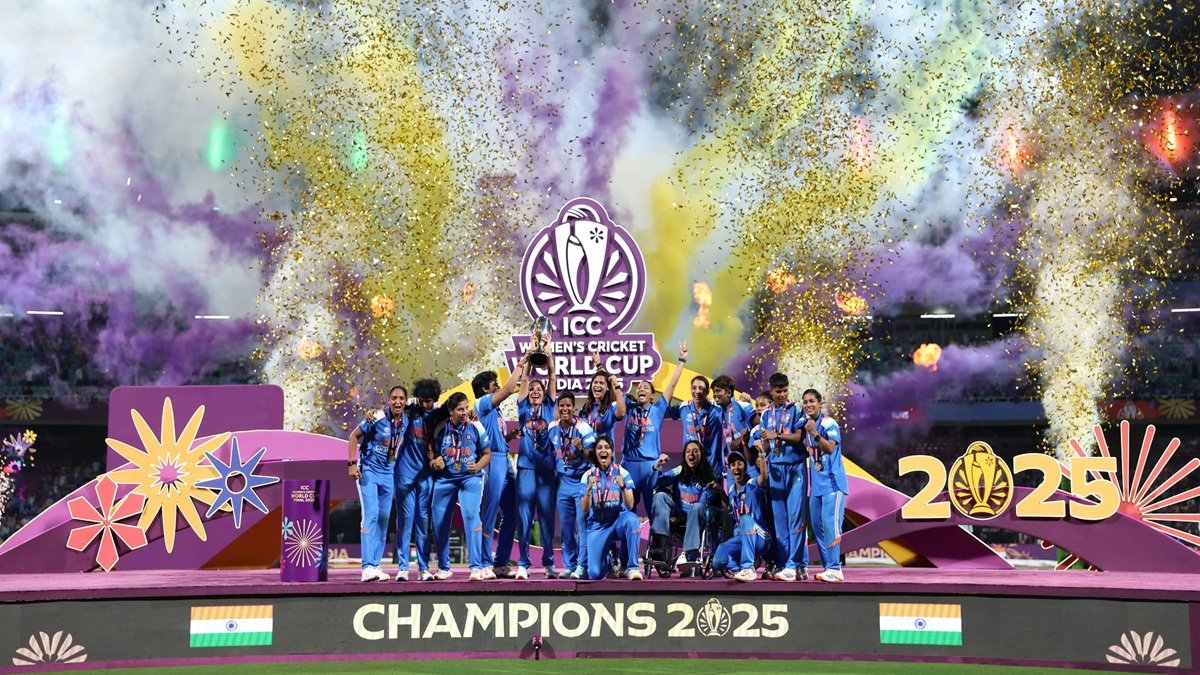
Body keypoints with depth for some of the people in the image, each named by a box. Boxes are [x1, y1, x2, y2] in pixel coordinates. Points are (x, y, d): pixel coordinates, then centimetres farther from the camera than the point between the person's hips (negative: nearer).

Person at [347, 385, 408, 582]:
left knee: (384, 518, 7)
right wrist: (352, 463, -15)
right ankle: (368, 567, -18)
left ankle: (376, 565, 15)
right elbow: (354, 436, -9)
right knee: (371, 515, -15)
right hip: (369, 470, -6)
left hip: (389, 473, 6)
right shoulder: (377, 418, -17)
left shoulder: (406, 421, -2)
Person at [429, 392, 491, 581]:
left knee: (471, 515, -22)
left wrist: (478, 466, -15)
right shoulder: (440, 428, 0)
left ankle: (476, 567, -20)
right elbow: (431, 454, 10)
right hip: (445, 478, 3)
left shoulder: (476, 427, -3)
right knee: (440, 522, 7)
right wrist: (434, 463, -13)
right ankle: (444, 568, 27)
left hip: (470, 477, -3)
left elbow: (487, 453, 4)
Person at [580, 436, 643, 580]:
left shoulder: (622, 473, -5)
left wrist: (623, 487, -31)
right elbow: (584, 509, -8)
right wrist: (589, 490, -25)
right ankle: (608, 561, 27)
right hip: (597, 525, 1)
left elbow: (630, 506, -13)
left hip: (619, 520, -1)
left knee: (631, 519, -39)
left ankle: (632, 567, -25)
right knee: (595, 574, -12)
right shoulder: (588, 476, -1)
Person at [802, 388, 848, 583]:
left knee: (830, 524, -14)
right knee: (817, 526, 7)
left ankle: (834, 569, -14)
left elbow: (830, 448, -22)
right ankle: (829, 567, 13)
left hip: (832, 482, -8)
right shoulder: (806, 423, 12)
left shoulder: (828, 423, -10)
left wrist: (815, 433, -31)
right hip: (816, 484, 8)